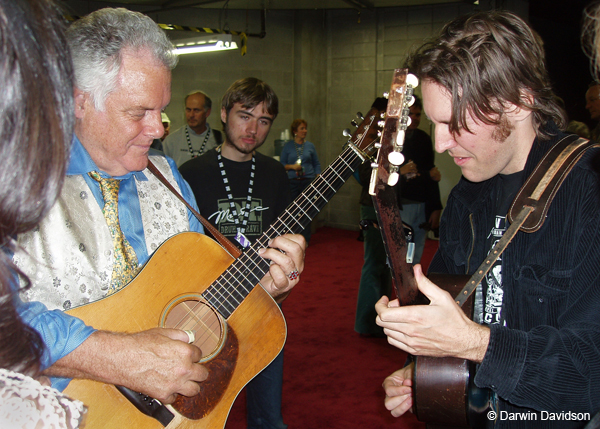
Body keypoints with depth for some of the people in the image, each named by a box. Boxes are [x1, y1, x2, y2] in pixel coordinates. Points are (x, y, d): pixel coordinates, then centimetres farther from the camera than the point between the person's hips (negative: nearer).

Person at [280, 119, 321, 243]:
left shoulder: (310, 146, 9)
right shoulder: (288, 146, 6)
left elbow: (317, 164, 12)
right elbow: (282, 164, 7)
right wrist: (292, 166, -11)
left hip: (308, 181, 1)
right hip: (292, 182, 0)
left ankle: (305, 239, 9)